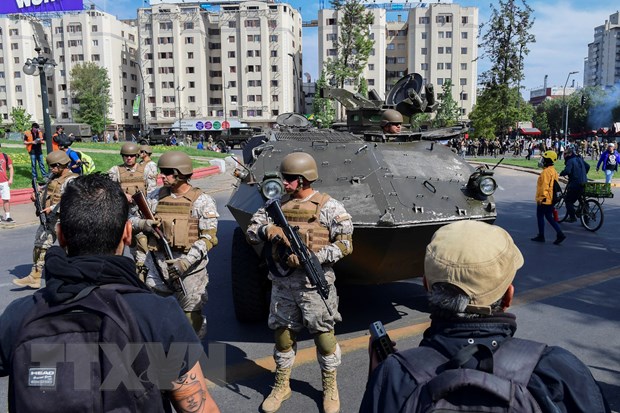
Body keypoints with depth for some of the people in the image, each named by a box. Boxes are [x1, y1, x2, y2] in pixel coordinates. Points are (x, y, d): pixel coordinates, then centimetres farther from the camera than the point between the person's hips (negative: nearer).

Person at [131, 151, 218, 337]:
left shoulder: (202, 201, -6)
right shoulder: (156, 196, 7)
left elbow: (209, 238, -11)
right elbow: (132, 220, 11)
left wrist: (187, 261, -23)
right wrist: (144, 224, -12)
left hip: (190, 268, -4)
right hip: (158, 266, 4)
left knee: (191, 318, 6)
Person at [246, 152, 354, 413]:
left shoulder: (328, 207, -8)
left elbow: (345, 244, -11)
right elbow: (251, 232, 6)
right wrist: (267, 230, -16)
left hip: (315, 284, -4)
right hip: (282, 284, 4)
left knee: (324, 336, 8)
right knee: (282, 335, 15)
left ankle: (330, 388, 30)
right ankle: (282, 385, 35)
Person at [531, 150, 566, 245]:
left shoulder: (546, 172, -18)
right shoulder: (554, 171, 13)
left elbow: (544, 186, -23)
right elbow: (553, 185, 17)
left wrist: (541, 197, -20)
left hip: (544, 200, -9)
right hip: (551, 199, 9)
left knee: (540, 216, 4)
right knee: (549, 217, 14)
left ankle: (541, 236, 11)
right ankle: (559, 234, 5)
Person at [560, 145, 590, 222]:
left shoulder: (570, 161, -13)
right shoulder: (579, 159, 14)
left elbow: (567, 171, -28)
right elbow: (587, 166, 23)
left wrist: (561, 174, -9)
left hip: (575, 184, -9)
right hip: (583, 183, 9)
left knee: (568, 199, 3)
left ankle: (572, 217, 0)